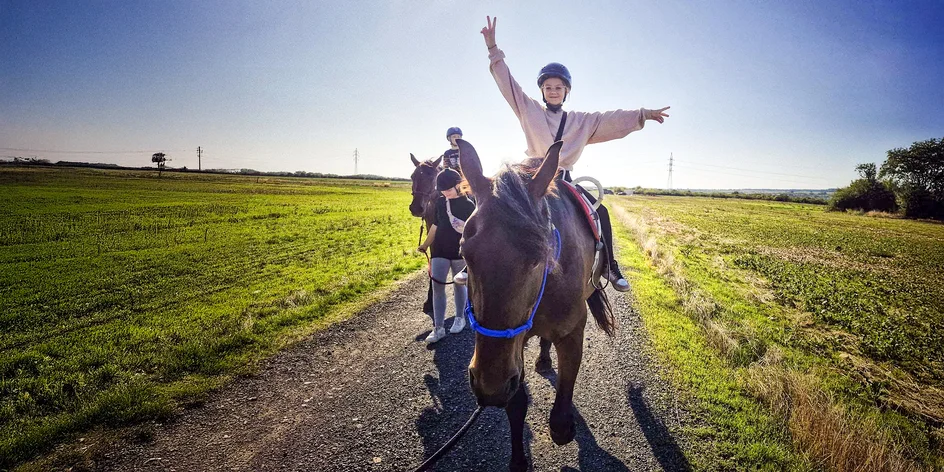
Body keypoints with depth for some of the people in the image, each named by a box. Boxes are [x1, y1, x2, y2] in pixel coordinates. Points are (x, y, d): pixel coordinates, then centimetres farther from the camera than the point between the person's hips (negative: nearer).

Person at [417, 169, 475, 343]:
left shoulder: (468, 205, -9)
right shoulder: (440, 202, 4)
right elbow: (435, 225, 13)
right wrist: (425, 245, 13)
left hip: (459, 251, -3)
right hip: (440, 250, 4)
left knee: (459, 285, 12)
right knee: (437, 287, -2)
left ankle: (459, 318, 32)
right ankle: (438, 328, 3)